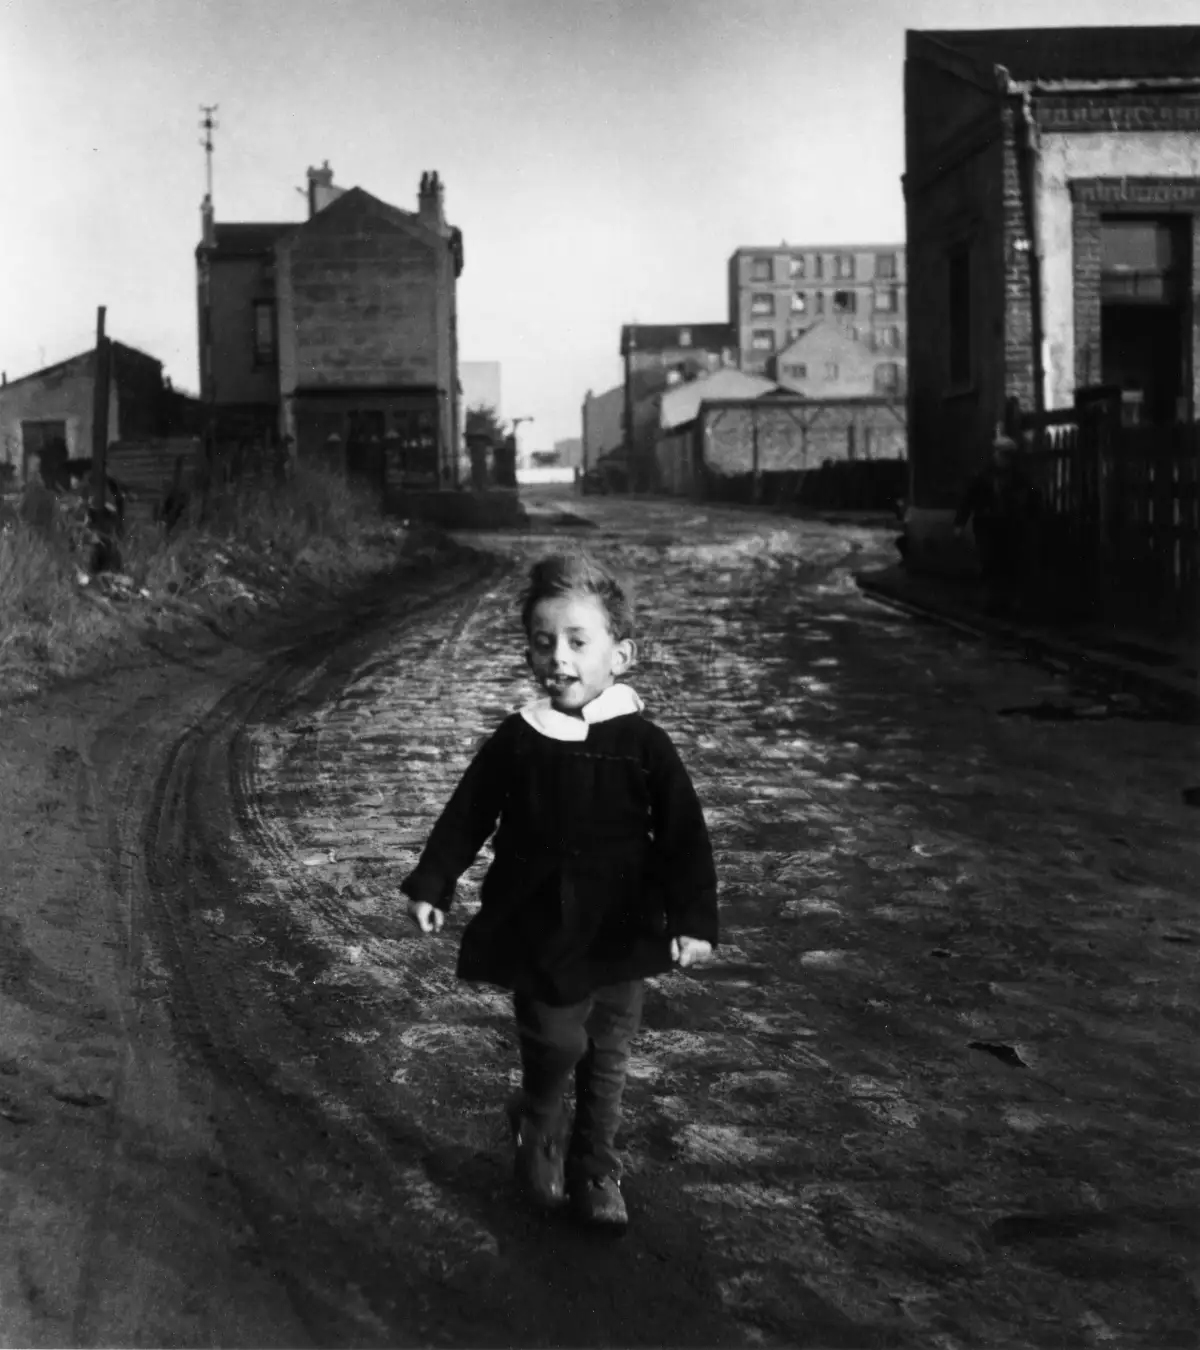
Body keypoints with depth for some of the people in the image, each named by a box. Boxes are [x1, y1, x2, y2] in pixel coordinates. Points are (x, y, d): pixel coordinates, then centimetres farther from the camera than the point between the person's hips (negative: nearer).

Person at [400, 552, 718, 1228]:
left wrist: (694, 919, -14)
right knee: (557, 1044, -7)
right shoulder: (516, 741, -5)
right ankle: (538, 1130, 24)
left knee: (607, 1059, 11)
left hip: (619, 937, 0)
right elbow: (467, 816, 6)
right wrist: (431, 885, 4)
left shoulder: (645, 745, -9)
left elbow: (686, 838, -8)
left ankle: (597, 1173, 28)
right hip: (538, 933, 0)